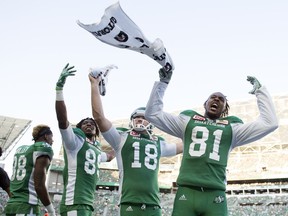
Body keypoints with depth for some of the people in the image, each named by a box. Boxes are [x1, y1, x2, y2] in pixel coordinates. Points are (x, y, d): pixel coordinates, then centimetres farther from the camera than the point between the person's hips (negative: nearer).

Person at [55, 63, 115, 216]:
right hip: (74, 204, -9)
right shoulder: (75, 141, 1)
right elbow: (62, 120, -17)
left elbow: (109, 156, 50)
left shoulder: (97, 150, 25)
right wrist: (59, 88, -24)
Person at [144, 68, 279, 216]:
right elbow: (153, 113, 19)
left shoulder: (232, 128, 18)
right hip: (186, 193, 0)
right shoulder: (188, 121, 19)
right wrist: (162, 83, 17)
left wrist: (260, 91, 20)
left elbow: (269, 123, 16)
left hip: (215, 197, 1)